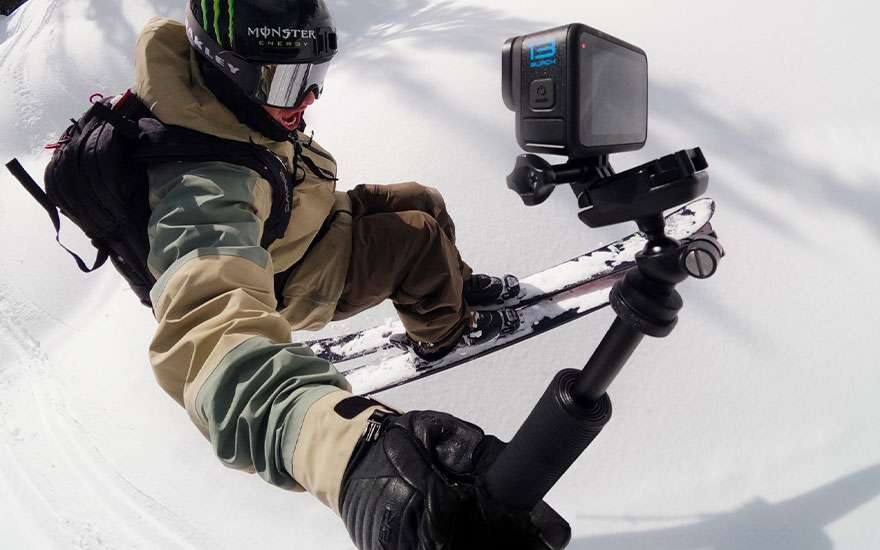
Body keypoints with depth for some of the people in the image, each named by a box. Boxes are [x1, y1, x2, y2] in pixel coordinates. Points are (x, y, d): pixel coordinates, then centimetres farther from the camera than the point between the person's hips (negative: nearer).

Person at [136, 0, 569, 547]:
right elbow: (206, 326, -62)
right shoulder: (205, 183, -44)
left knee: (421, 202, 6)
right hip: (289, 283, -8)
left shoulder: (216, 87, -18)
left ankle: (454, 284, 33)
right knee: (421, 236, -16)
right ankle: (444, 332, 13)